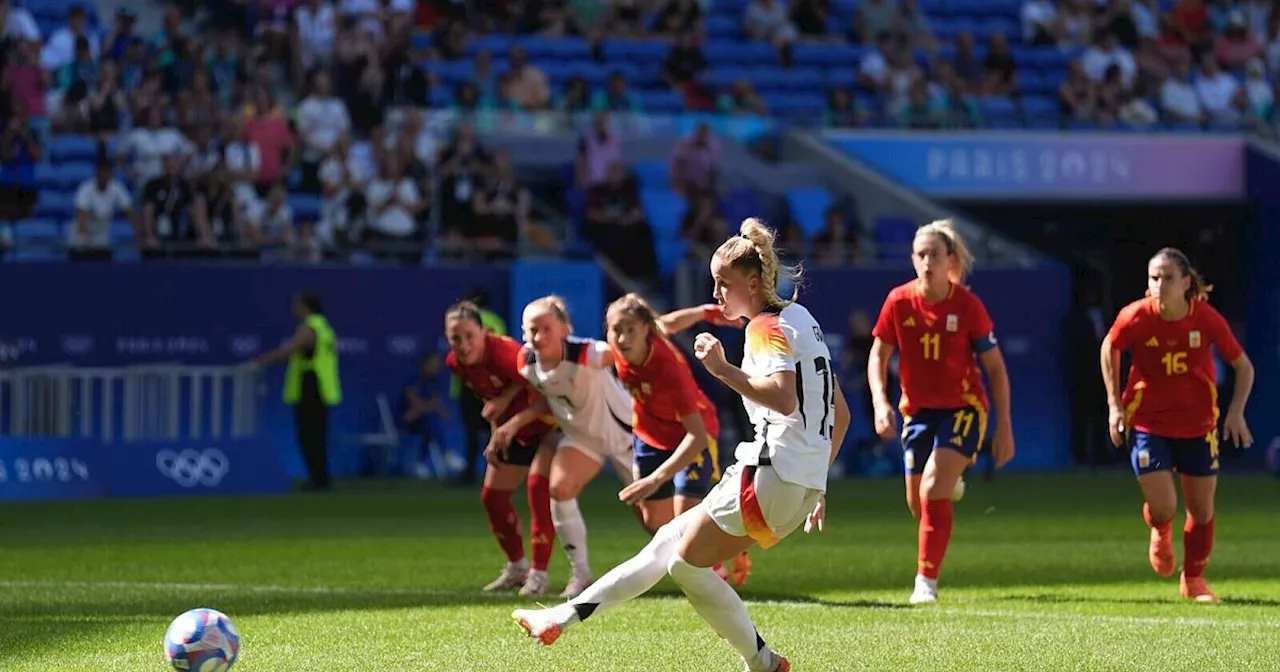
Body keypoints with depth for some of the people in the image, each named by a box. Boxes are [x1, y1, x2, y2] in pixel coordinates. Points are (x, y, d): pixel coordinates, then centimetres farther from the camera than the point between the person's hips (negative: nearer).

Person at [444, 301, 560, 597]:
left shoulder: (503, 352, -34)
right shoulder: (455, 364, -10)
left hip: (549, 424, -8)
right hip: (515, 430, 8)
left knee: (539, 485, -24)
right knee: (492, 496, 10)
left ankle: (539, 574, -16)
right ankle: (517, 567, 30)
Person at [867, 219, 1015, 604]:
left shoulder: (968, 305, -15)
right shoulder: (899, 301, -10)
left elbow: (995, 368, -7)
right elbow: (878, 356, 2)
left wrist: (1004, 428, -9)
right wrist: (880, 402, -14)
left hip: (962, 409, -4)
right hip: (918, 410, 4)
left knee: (932, 492, -20)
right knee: (917, 503, 8)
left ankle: (926, 581, -13)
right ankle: (950, 483, 45)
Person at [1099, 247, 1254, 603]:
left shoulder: (1207, 319, -17)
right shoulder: (1135, 317, -18)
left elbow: (1243, 366, -3)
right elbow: (1109, 348, 4)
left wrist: (1236, 412, -15)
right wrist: (1114, 404, 0)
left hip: (1197, 425, 1)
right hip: (1147, 423, -1)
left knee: (1202, 510, 6)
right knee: (1163, 508, -11)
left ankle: (1193, 578, 31)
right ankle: (1160, 533, 28)